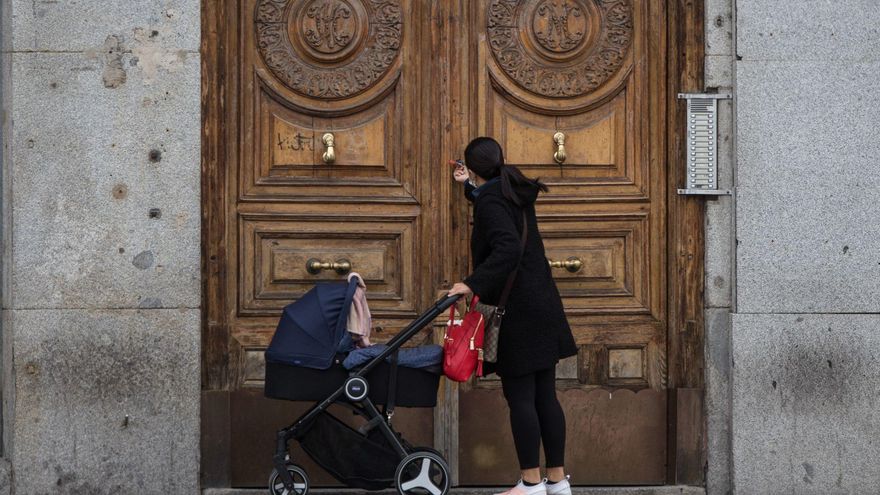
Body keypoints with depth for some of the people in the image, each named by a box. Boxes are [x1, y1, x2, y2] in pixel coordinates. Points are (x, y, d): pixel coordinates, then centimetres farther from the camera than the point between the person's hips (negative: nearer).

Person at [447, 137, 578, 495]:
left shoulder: (489, 202, -13)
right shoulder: (514, 193, 13)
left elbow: (506, 248, -27)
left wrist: (473, 284, -28)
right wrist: (470, 186, 44)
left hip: (517, 313, -9)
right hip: (542, 306, 9)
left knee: (520, 399, -4)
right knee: (545, 396, 10)